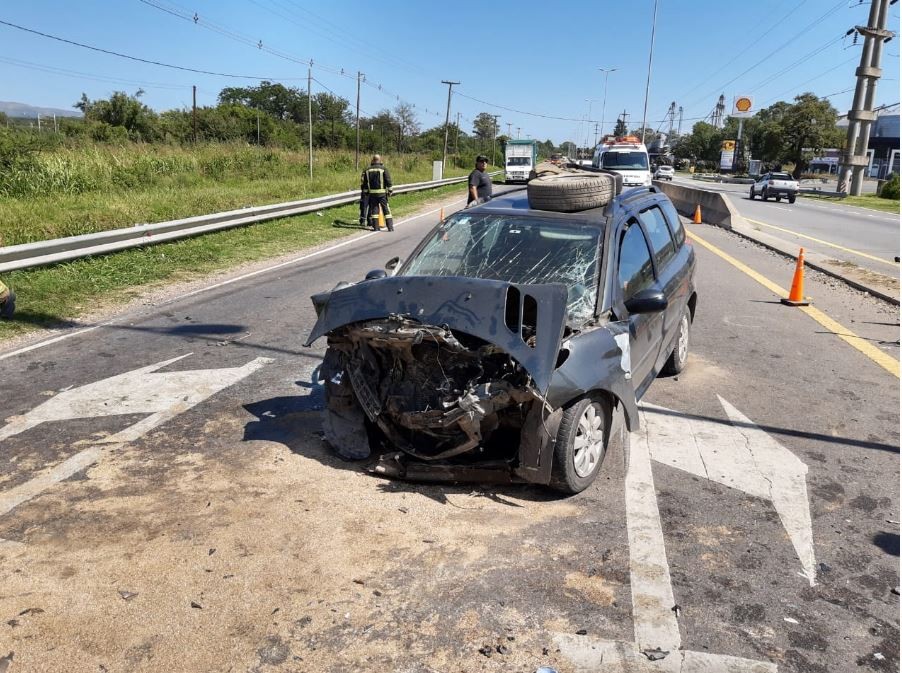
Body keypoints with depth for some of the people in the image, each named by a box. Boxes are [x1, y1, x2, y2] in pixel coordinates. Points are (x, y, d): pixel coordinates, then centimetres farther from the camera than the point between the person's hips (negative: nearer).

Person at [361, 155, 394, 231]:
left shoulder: (367, 170, 7)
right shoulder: (383, 169, -5)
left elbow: (364, 183, 10)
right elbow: (388, 181, -9)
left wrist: (365, 192, 16)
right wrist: (389, 191, -2)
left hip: (372, 193, 3)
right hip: (382, 193, -3)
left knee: (374, 209, 10)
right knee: (386, 209, 1)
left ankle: (375, 227, 8)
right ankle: (390, 227, -3)